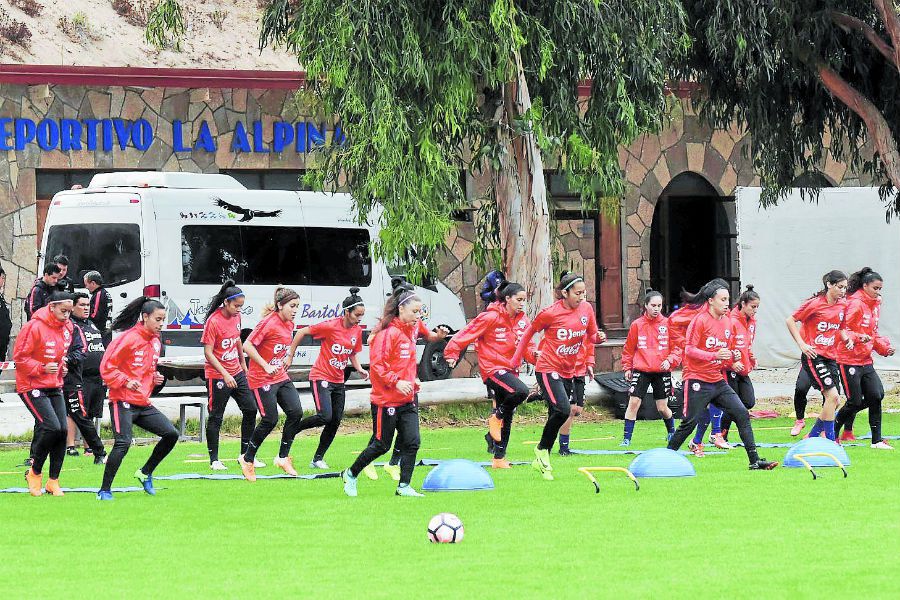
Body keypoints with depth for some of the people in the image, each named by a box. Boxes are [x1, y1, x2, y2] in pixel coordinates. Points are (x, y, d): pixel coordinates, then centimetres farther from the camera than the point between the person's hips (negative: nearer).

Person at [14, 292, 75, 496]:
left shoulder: (66, 328, 8)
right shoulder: (34, 327, -15)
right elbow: (19, 357, -13)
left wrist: (61, 368, 7)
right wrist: (42, 368, -21)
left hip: (54, 388, 7)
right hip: (32, 387, -7)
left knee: (62, 431, -1)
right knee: (51, 427, -19)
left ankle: (53, 481, 10)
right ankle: (34, 473, 2)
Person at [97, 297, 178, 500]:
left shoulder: (155, 342, 14)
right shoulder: (129, 339, -11)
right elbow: (107, 367, -12)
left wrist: (155, 377, 9)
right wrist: (126, 382, -23)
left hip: (144, 403, 8)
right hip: (123, 401, -8)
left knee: (171, 434, 0)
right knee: (123, 443, -21)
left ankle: (145, 473, 18)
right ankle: (104, 490, -12)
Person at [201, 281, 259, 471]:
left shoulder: (236, 316, 4)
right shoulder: (213, 321, -18)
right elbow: (208, 352, -20)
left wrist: (243, 363, 27)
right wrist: (225, 374, -25)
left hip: (236, 372, 8)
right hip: (217, 375, -8)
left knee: (250, 410, 7)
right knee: (215, 417, -1)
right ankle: (214, 460, 6)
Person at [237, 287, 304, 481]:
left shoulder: (289, 325, 8)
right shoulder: (268, 323, -18)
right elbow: (247, 345, -22)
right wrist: (266, 366, -24)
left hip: (281, 377, 8)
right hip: (262, 379, -8)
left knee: (295, 412, -5)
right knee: (270, 420, -9)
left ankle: (283, 457, 8)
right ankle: (247, 459, 9)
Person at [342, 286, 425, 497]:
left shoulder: (410, 330, 11)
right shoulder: (387, 333, -16)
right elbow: (377, 364, -21)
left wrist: (412, 380, 13)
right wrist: (396, 382, -26)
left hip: (407, 398, 8)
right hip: (386, 399, -8)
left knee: (412, 442, -3)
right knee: (381, 444, 2)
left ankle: (404, 486, 3)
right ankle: (350, 475, 21)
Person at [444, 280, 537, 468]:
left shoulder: (523, 321, 8)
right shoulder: (491, 318, -12)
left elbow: (527, 346, 14)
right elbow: (468, 333, -11)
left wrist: (534, 354, -8)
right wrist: (452, 353, -15)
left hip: (511, 370, 7)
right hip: (492, 369, -7)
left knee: (507, 419, 9)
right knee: (521, 391, -31)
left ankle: (499, 458, 18)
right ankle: (497, 417, -7)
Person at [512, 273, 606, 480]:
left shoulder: (586, 309, 1)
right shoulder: (551, 313, -14)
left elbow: (591, 336, 12)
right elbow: (530, 332, 1)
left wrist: (599, 337, -12)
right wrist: (517, 359, 7)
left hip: (568, 372, 6)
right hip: (548, 369, -6)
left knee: (556, 416, 8)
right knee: (563, 410, -23)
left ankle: (541, 462, 22)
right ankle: (542, 449, -2)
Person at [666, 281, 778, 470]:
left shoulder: (726, 321, 11)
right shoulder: (700, 320, -11)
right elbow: (689, 350, -16)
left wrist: (733, 359, 2)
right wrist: (715, 355, -26)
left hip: (718, 381, 7)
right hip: (698, 381, -7)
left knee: (742, 414, -4)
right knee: (689, 422, -6)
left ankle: (754, 461, -4)